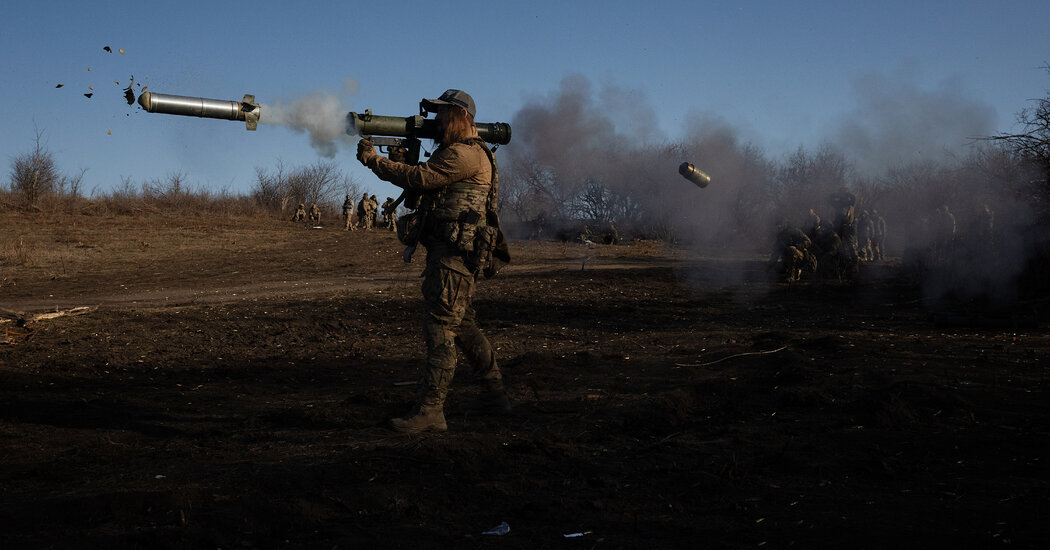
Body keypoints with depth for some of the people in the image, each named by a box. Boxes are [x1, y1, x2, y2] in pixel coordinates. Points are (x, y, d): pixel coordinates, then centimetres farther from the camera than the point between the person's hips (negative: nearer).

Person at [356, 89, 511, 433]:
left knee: (440, 328, -12)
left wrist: (373, 160, -10)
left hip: (454, 254, -11)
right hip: (449, 253, 11)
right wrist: (403, 159, 8)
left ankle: (430, 411, -13)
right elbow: (425, 183, 21)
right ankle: (494, 395, 27)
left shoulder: (467, 154, -12)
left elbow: (419, 178, -18)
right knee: (463, 326, 17)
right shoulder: (455, 153, 23)